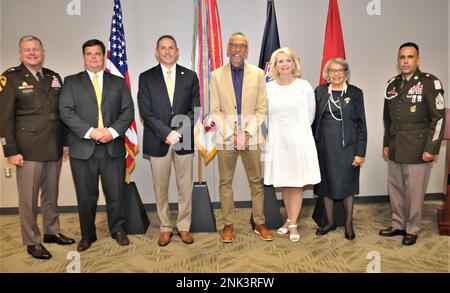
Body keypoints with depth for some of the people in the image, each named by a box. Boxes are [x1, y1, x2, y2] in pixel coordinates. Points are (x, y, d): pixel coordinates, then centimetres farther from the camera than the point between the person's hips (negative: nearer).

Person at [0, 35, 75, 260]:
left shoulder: (54, 78, 11)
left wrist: (66, 141, 11)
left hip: (54, 148, 5)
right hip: (28, 150, -4)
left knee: (51, 195, 16)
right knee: (28, 199, 5)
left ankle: (52, 232, 31)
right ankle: (32, 241, 19)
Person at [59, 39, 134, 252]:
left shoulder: (118, 82, 14)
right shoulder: (71, 82, 10)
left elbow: (128, 111, 4)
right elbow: (66, 111, -3)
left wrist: (112, 131, -12)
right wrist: (90, 131, -15)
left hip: (113, 147, 1)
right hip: (83, 148, 0)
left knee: (116, 193, 6)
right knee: (86, 196, 8)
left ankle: (117, 230, 26)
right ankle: (87, 235, 26)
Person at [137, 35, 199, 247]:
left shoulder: (190, 76, 7)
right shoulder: (146, 78, 4)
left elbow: (195, 109, 1)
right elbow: (145, 112, -5)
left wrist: (178, 132, -12)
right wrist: (167, 133, -15)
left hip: (184, 141, 1)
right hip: (158, 142, 0)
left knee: (186, 187, 7)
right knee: (160, 188, 8)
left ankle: (184, 227, 22)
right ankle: (165, 228, 23)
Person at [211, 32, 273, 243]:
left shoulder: (258, 74, 4)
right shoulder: (217, 75, 3)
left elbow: (261, 108, 2)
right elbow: (215, 110, 1)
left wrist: (247, 133, -9)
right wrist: (232, 134, -9)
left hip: (251, 136, 0)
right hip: (225, 137, 0)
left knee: (256, 181, 6)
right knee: (225, 182, 5)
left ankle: (259, 224, 19)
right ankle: (228, 225, 18)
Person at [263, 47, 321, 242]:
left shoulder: (304, 86, -5)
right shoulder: (269, 88, 1)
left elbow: (310, 115, 4)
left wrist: (298, 130, 10)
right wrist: (276, 132, 10)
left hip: (299, 140, -2)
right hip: (277, 140, 2)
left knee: (297, 183, 3)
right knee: (283, 183, 11)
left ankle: (293, 224, 14)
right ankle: (289, 219, 27)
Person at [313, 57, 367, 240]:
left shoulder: (355, 93, 0)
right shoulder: (320, 91, 5)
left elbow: (361, 124, -1)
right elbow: (314, 120, 6)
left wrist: (360, 152, -7)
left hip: (347, 146, -2)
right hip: (324, 146, 2)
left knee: (347, 184, 6)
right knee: (326, 184, 9)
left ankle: (349, 223, 23)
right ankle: (330, 221, 25)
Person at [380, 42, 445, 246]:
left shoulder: (429, 82, -5)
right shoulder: (392, 84, 11)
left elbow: (438, 118, -7)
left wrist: (431, 148, -11)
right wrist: (386, 144, 15)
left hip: (417, 150, -5)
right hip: (394, 150, 5)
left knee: (414, 192, 3)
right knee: (395, 190, 12)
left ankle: (412, 229, 20)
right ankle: (398, 225, 28)